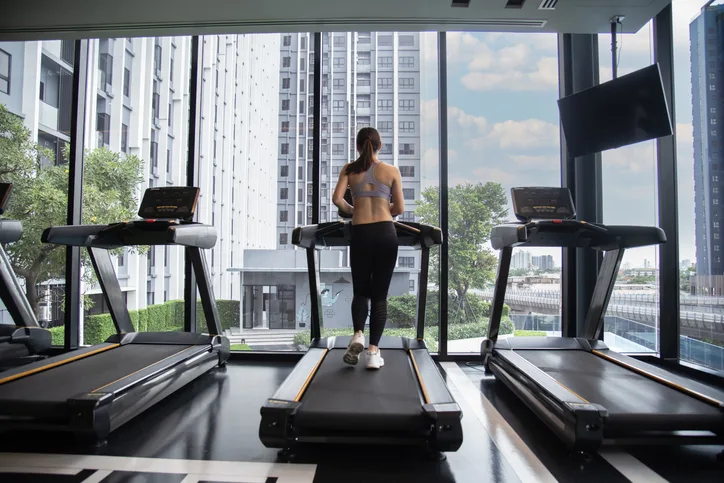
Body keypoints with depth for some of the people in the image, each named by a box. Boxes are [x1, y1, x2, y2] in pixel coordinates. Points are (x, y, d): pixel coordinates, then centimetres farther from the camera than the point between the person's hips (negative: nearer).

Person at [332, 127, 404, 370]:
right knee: (379, 294, 5)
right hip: (386, 233, 0)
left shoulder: (349, 169, 8)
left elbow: (337, 199, -3)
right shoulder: (392, 171, 7)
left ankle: (358, 335, -7)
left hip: (360, 234, 1)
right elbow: (399, 208, 5)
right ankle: (373, 352, 3)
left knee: (360, 290, 16)